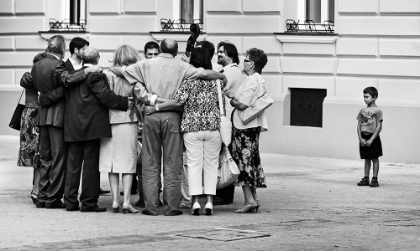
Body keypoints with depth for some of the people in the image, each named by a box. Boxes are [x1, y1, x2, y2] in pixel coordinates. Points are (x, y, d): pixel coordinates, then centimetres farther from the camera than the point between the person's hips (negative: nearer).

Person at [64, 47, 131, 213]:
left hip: (73, 127, 7)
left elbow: (66, 98, 14)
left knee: (73, 164, 9)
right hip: (91, 126, -7)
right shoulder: (95, 75, -11)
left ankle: (70, 201, 11)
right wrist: (127, 102, -13)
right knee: (91, 164, -1)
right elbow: (105, 96, -18)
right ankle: (88, 202, -1)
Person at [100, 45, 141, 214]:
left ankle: (115, 200, 5)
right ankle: (126, 201, -2)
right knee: (128, 162, 4)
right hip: (128, 121, -1)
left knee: (113, 162, 8)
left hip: (110, 122, 1)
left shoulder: (109, 75, -1)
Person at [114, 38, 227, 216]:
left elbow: (121, 70, 11)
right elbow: (205, 74, -5)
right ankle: (171, 207, 2)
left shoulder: (147, 64, 5)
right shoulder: (180, 67, 1)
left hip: (151, 115, 1)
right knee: (172, 164, 4)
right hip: (172, 116, -1)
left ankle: (151, 206, 5)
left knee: (150, 163, 7)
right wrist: (222, 76, 13)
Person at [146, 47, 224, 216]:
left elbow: (178, 101, -15)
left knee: (194, 164, 2)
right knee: (211, 164, 7)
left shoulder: (188, 80, -6)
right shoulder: (216, 80, 3)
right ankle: (209, 201, 1)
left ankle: (195, 202, -4)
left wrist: (155, 108, -8)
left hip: (192, 127, -2)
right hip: (213, 126, 2)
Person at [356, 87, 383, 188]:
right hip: (363, 138, 5)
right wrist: (361, 138, -4)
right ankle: (366, 178, 15)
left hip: (373, 137, -5)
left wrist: (371, 140, -16)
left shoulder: (377, 110, -8)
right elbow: (359, 125, 8)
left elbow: (379, 127, -11)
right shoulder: (362, 110, 8)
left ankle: (375, 179, 5)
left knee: (375, 159, 1)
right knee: (366, 159, 11)